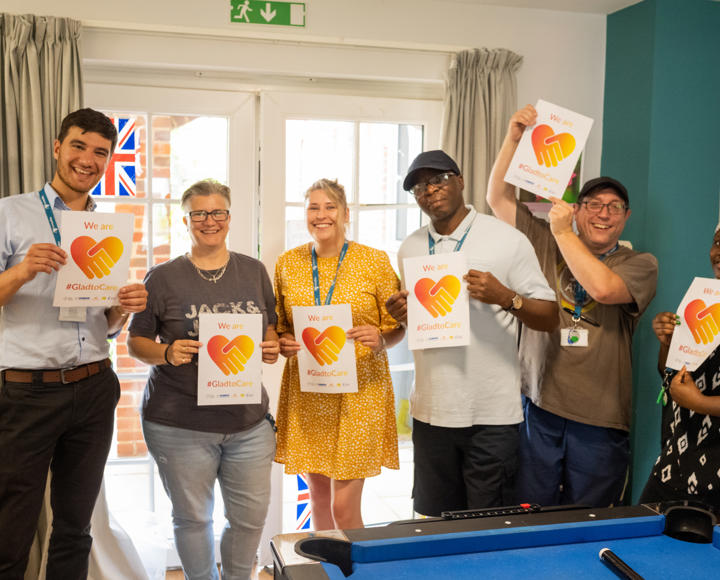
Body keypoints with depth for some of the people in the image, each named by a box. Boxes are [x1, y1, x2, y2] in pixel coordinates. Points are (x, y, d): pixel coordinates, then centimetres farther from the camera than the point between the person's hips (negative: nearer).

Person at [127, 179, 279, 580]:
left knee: (251, 516, 10)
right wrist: (167, 353, -18)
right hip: (179, 423, -2)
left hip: (248, 420, 3)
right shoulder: (163, 278, -1)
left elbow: (272, 328, 17)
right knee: (193, 517, 9)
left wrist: (272, 348, -5)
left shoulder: (254, 272, 8)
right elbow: (137, 341, 2)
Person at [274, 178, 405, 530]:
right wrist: (283, 345, -5)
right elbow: (277, 327, 16)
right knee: (318, 498, 14)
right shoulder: (287, 264, 6)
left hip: (359, 392, -3)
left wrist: (380, 340, -19)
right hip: (305, 393, 3)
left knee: (344, 507, -4)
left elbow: (398, 327, 2)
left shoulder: (375, 261, -2)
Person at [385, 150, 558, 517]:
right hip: (431, 410, 4)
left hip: (492, 415, -4)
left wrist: (506, 298, -20)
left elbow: (549, 318, -3)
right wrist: (401, 315, -2)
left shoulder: (507, 240, -3)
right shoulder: (410, 248, 11)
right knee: (435, 523, 14)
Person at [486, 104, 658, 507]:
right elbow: (499, 199, 6)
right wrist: (514, 137, -2)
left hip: (600, 419, -2)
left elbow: (603, 287, -20)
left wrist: (563, 233, -13)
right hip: (539, 408, 2)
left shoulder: (640, 264, 1)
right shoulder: (547, 246, 8)